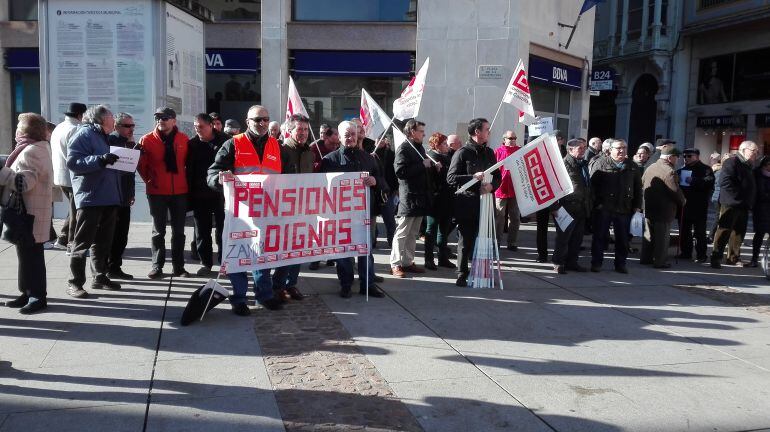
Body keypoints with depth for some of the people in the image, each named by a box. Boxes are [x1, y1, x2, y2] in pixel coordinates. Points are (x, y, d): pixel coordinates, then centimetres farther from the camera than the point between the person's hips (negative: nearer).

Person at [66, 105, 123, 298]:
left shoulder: (104, 137, 19)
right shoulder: (84, 134, -7)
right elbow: (72, 161, -18)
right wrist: (100, 160, -28)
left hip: (109, 197, 9)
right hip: (90, 197, -9)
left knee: (104, 241, 14)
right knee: (83, 242, -4)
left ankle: (100, 277, 23)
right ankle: (75, 283, 1)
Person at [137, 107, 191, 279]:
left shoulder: (184, 140, 3)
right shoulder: (147, 140, -1)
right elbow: (141, 164, 3)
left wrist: (185, 180, 8)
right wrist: (149, 180, 1)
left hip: (180, 192, 1)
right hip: (157, 192, -1)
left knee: (179, 231, 7)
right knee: (158, 230, 5)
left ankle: (179, 266, 14)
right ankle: (157, 266, 12)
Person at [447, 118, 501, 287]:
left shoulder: (489, 153, 14)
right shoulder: (462, 153, -5)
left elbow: (498, 177, 16)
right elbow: (451, 178, -10)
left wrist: (491, 185, -7)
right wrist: (473, 177, -21)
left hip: (485, 202, 5)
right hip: (466, 204, -5)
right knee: (465, 241, 1)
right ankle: (462, 274, 11)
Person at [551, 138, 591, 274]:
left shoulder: (584, 164, 16)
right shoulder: (564, 164, -9)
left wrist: (588, 206, 18)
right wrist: (555, 207, -17)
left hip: (581, 208, 8)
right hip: (567, 207, -8)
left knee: (577, 238, 12)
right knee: (563, 237, 0)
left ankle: (572, 262, 23)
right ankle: (558, 264, 10)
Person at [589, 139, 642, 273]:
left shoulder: (632, 167, 12)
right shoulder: (600, 163, -1)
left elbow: (638, 188, 17)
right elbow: (592, 184, -5)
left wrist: (637, 206, 10)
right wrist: (596, 203, -10)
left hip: (624, 209, 4)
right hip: (603, 208, -3)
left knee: (623, 238, 9)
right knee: (600, 236, 3)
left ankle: (620, 264, 20)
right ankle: (596, 263, 12)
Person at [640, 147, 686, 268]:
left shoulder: (649, 168, 8)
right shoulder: (669, 172, -18)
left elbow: (642, 185, 15)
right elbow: (676, 191, -18)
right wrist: (682, 202, 0)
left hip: (648, 208, 8)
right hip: (664, 210, -7)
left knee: (648, 234, 15)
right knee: (662, 236, 1)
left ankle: (645, 258, 22)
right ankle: (660, 261, 5)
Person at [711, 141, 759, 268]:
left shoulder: (749, 166, 20)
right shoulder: (732, 162, -8)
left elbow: (751, 186, 26)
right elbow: (725, 182, -20)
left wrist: (750, 202, 11)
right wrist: (737, 197, -22)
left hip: (743, 206, 9)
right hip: (731, 204, -9)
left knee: (740, 232, 12)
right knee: (724, 231, -9)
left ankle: (734, 258, 22)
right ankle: (716, 258, -5)